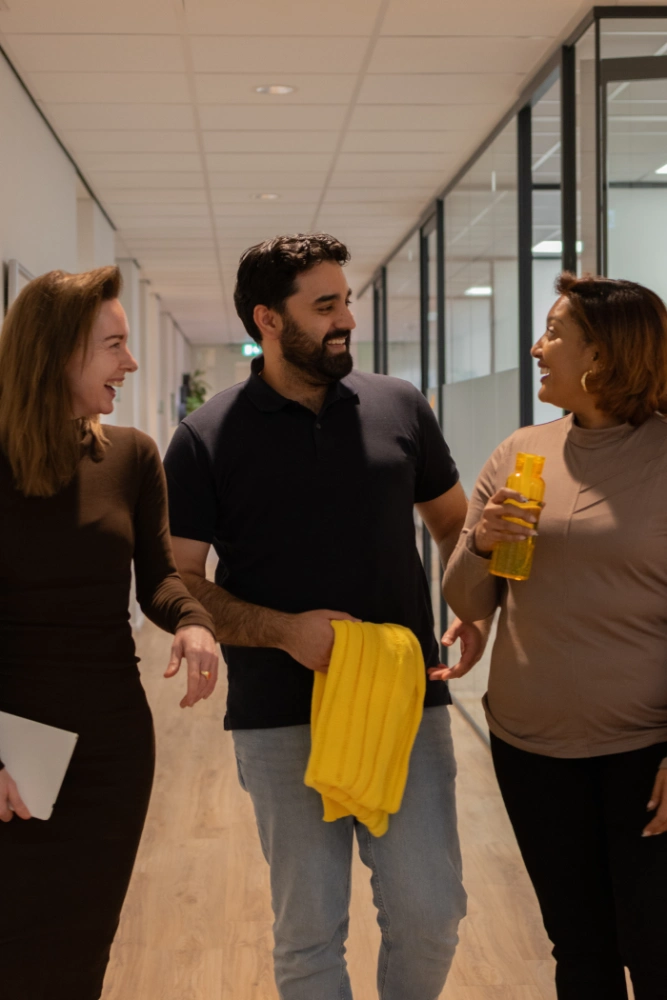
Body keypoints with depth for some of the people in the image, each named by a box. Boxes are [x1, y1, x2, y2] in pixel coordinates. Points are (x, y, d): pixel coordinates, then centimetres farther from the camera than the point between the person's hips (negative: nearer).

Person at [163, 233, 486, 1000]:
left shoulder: (399, 408, 5)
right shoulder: (207, 439, -2)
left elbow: (453, 522, 17)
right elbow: (177, 582, -4)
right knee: (308, 933, 7)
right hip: (282, 721, -2)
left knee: (429, 912, 4)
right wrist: (286, 630, -18)